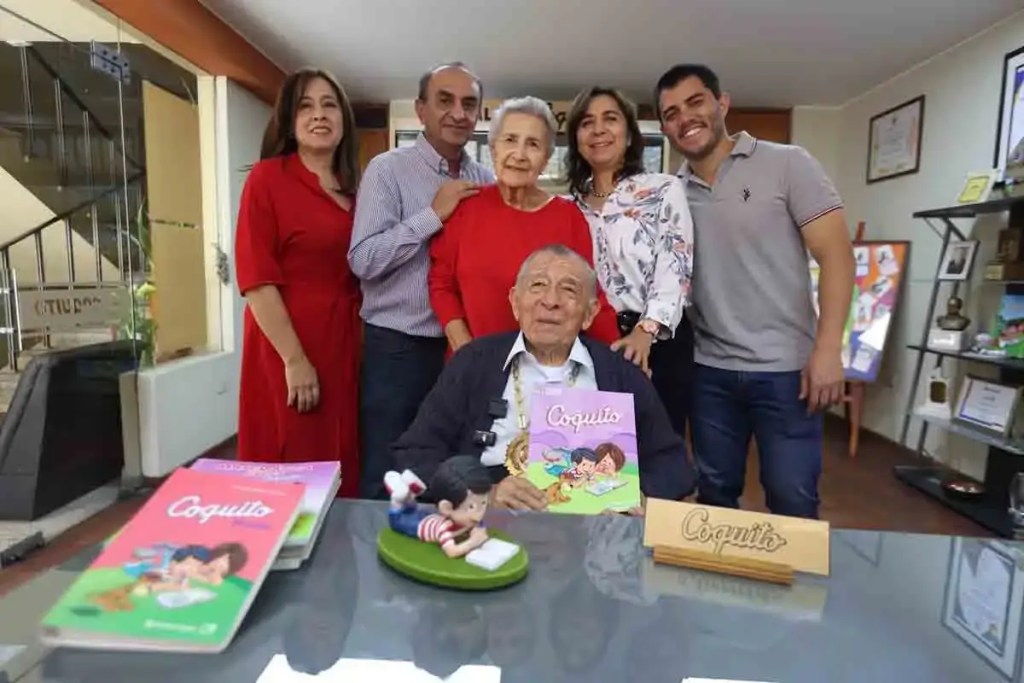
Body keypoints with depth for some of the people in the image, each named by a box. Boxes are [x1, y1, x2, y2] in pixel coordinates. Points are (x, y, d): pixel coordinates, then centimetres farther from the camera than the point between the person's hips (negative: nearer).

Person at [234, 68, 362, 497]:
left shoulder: (353, 188, 12)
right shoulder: (267, 177, -5)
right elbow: (254, 277, -12)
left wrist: (361, 344, 9)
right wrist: (294, 359, -16)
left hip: (344, 347, 6)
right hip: (288, 351, -6)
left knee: (341, 468, 13)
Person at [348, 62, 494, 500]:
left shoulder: (486, 181, 8)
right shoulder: (387, 170, -6)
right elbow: (364, 260, -17)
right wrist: (434, 213, -18)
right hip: (399, 347, -4)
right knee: (386, 481, 8)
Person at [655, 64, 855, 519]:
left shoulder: (787, 164, -3)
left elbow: (836, 254, -8)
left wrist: (827, 349, -15)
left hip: (786, 368, -3)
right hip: (708, 371, 3)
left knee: (792, 499, 6)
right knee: (714, 495, 15)